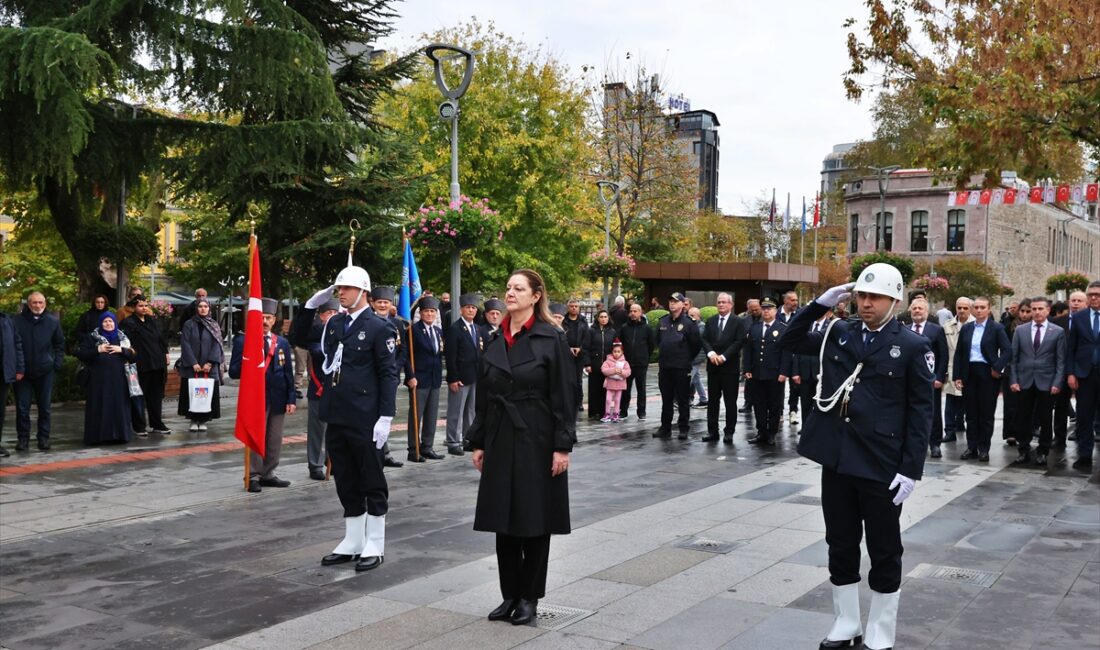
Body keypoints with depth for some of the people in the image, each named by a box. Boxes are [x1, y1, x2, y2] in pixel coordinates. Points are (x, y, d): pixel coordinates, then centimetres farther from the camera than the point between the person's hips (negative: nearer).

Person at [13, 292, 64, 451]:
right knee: (22, 407, 3)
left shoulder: (53, 322, 0)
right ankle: (23, 438, 14)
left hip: (45, 372, 1)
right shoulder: (17, 321, -7)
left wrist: (57, 363, -1)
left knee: (45, 407, 8)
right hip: (23, 372, -1)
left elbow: (60, 344, 9)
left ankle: (44, 438, 17)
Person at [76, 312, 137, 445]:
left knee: (118, 406, 1)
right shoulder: (92, 337, 7)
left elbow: (134, 354, 7)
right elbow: (80, 353, -2)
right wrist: (97, 350, -12)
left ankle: (119, 434, 7)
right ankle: (98, 435, 1)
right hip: (99, 378, -2)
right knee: (99, 406, -3)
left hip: (118, 378, 2)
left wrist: (121, 349, -9)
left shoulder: (122, 337, 13)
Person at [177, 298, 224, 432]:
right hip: (191, 367, -1)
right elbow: (185, 345, -3)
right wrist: (193, 363, -13)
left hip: (209, 367, 1)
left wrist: (210, 363, -13)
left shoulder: (214, 325, 8)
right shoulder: (189, 325, 4)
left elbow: (217, 345, 0)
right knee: (192, 393, -1)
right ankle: (193, 420, 6)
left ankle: (203, 420, 6)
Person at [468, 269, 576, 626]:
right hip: (500, 441, 5)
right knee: (503, 520, 9)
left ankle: (530, 597, 18)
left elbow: (564, 396, -9)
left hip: (537, 441, -5)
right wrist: (478, 442, 10)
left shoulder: (552, 339, -8)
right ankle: (510, 594, 22)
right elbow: (483, 396, 11)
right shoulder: (495, 341, 8)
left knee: (534, 520, 4)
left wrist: (562, 446, -13)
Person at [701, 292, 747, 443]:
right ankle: (712, 431, 12)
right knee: (713, 400, 7)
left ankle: (729, 432, 8)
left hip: (730, 367, -4)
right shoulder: (710, 321, 11)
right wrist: (711, 353, -13)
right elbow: (705, 339, 5)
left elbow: (739, 342, -10)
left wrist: (724, 356, -16)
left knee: (730, 401, 1)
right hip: (713, 366, 4)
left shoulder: (738, 322, -1)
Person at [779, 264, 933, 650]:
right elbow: (788, 341, 12)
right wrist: (819, 305, 0)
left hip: (882, 466, -4)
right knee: (841, 548, 14)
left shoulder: (912, 346, -5)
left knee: (884, 554, 8)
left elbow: (921, 412, -6)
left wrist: (911, 470, -12)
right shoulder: (839, 335, 8)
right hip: (837, 460, 4)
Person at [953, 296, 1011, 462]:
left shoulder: (997, 328, -1)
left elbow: (1007, 350, -7)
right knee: (971, 413, 7)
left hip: (988, 374, -3)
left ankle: (984, 448, 10)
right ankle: (971, 447, 13)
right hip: (969, 374, 4)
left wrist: (997, 368, -15)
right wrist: (957, 376, 3)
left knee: (986, 413, 2)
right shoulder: (966, 328, 9)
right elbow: (958, 353, 9)